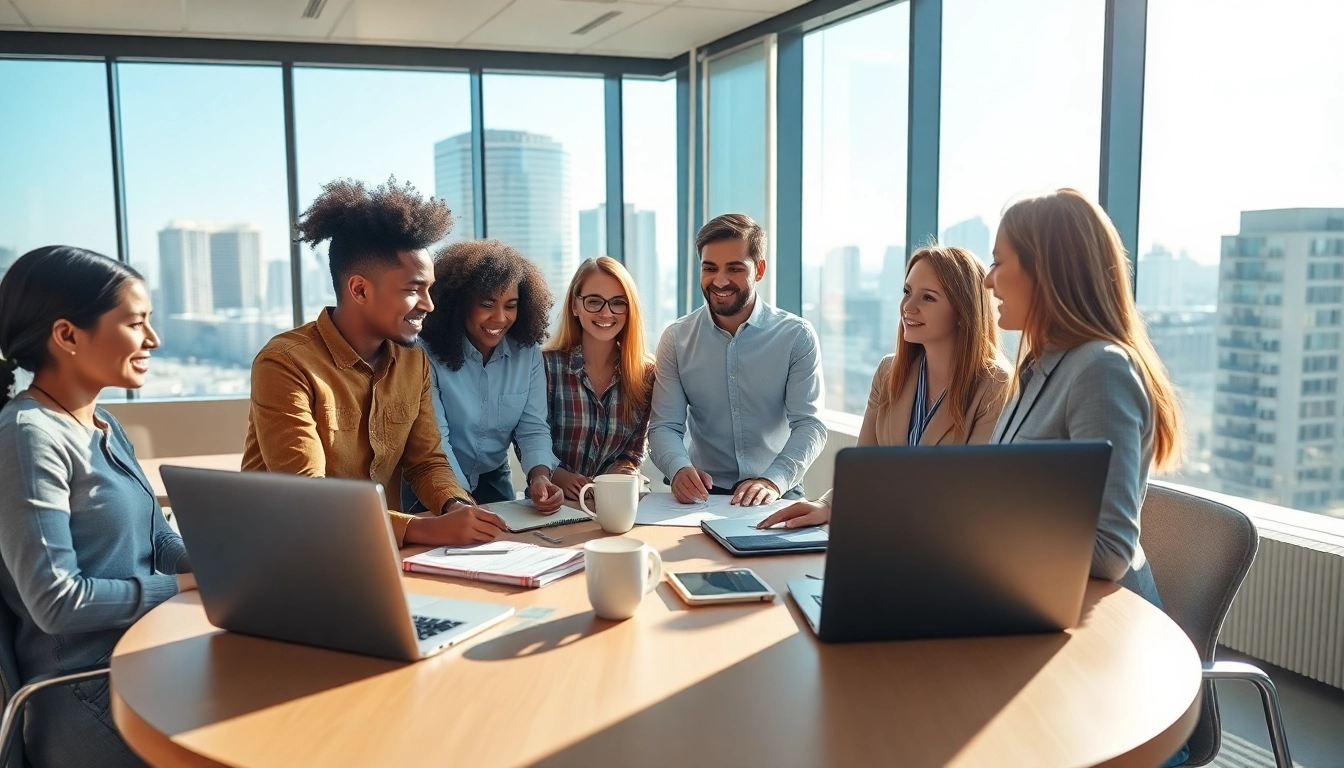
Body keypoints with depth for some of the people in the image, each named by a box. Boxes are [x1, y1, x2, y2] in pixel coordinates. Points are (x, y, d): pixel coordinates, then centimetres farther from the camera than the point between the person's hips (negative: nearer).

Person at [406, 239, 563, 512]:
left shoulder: (528, 352, -3)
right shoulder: (428, 353, -17)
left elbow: (532, 428, -5)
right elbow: (434, 438, -21)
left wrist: (539, 476, -25)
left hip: (493, 484, 3)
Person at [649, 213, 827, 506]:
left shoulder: (797, 337, 0)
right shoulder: (676, 339, 4)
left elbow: (809, 424, -7)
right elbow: (665, 426, 0)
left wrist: (773, 481, -25)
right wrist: (679, 468, -22)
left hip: (779, 495, -1)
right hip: (704, 494, 2)